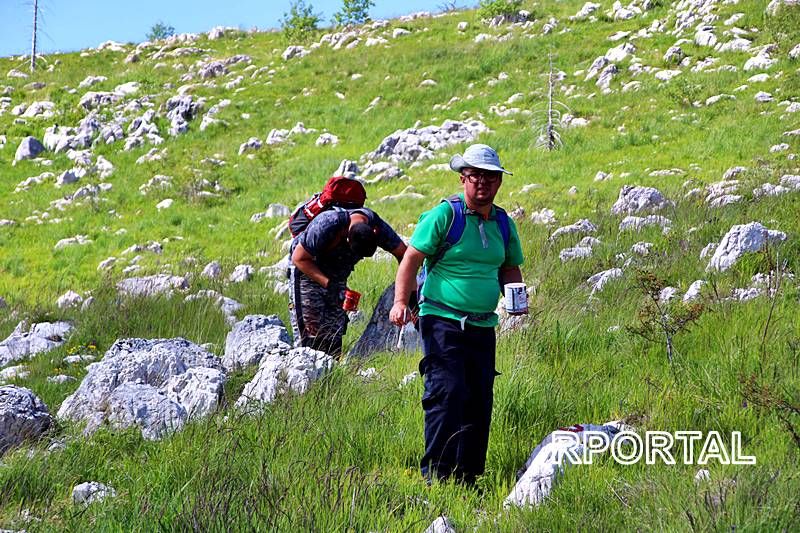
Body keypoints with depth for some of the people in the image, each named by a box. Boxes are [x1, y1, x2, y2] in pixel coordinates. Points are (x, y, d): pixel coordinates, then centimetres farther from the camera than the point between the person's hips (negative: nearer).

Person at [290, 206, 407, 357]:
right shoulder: (327, 225, -35)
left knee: (334, 338, -3)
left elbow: (403, 253, -9)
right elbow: (298, 258, -24)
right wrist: (327, 283, -31)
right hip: (307, 271, -5)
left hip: (338, 276, 5)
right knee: (309, 335, -15)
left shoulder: (377, 227, -22)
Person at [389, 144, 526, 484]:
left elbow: (510, 268, 23)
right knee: (447, 393, -14)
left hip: (483, 326, 6)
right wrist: (400, 302, -18)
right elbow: (412, 258, -7)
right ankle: (435, 475, -9)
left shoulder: (504, 224, 11)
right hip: (442, 320, -6)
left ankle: (469, 476, 14)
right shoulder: (444, 215, -6)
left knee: (480, 400, 6)